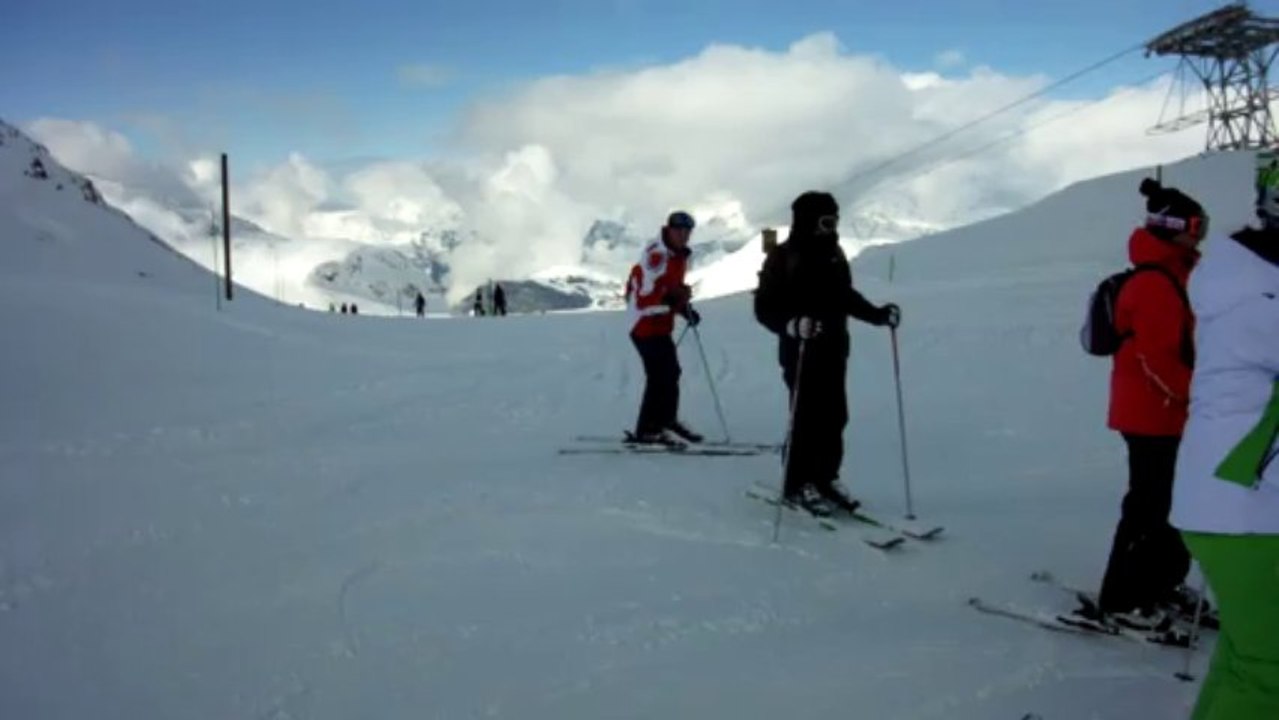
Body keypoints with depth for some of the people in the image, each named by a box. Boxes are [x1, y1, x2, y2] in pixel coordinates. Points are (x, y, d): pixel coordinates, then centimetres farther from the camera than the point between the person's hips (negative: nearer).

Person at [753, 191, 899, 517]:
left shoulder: (834, 255, 11)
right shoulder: (783, 258, -11)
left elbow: (846, 296, 23)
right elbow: (765, 307, -14)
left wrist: (877, 314, 10)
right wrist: (791, 324, -32)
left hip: (834, 349, 7)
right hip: (801, 351, -7)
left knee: (834, 417, 8)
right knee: (808, 417, -7)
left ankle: (825, 479, 21)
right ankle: (798, 486, 4)